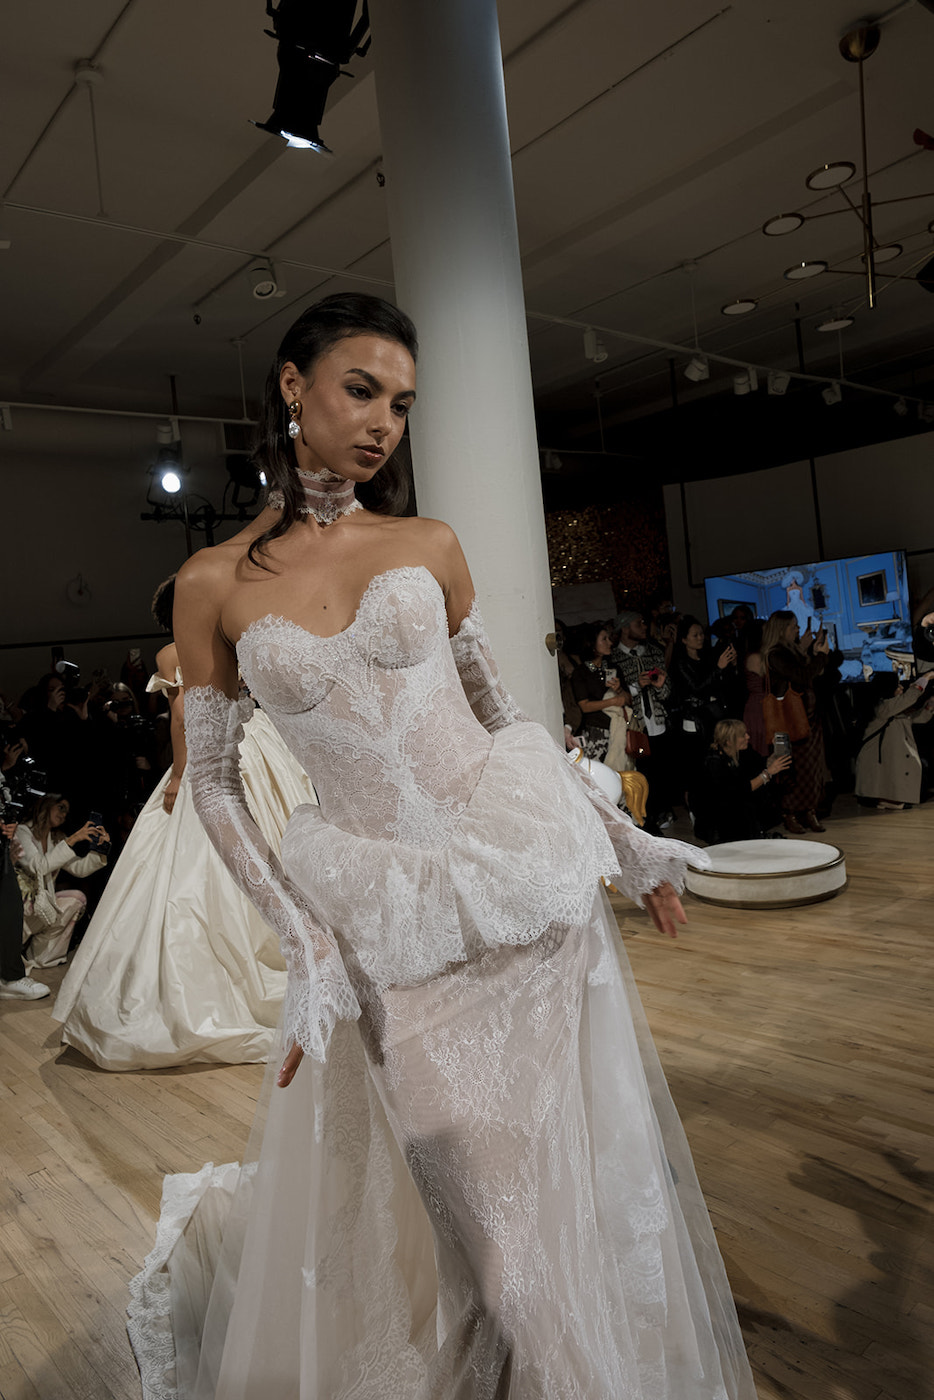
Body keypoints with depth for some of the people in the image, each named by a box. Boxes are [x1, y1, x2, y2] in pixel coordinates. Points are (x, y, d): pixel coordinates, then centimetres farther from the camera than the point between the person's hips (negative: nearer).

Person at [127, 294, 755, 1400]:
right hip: (385, 911, -2)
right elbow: (210, 779, 1)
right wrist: (301, 939, -8)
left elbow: (502, 714, 9)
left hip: (524, 861, 3)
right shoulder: (216, 584, -2)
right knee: (476, 1196, 9)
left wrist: (622, 839, 8)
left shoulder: (429, 547, 3)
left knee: (578, 1157, 13)